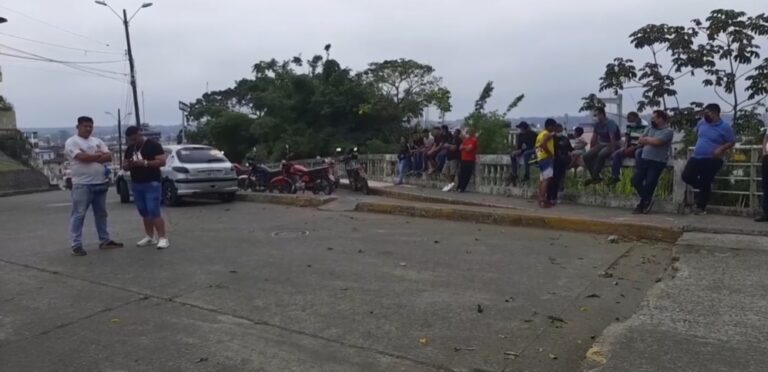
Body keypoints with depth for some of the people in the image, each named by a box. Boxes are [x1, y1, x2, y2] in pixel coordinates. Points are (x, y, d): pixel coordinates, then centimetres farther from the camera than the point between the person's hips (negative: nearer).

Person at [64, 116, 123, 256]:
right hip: (82, 185, -6)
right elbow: (83, 157, -20)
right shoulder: (72, 142, -5)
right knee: (78, 215, -3)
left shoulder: (98, 141, 14)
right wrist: (100, 155, -5)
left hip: (101, 183, 6)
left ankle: (105, 241, 22)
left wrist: (92, 157, -13)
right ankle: (76, 245, -1)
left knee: (101, 214, 13)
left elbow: (109, 157, 3)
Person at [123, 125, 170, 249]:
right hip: (136, 185, 7)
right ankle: (150, 237, 17)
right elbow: (124, 166, 18)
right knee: (144, 213, 9)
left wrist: (144, 163, -23)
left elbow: (162, 162, -15)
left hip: (152, 184, -7)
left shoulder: (153, 145, -7)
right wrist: (128, 165, -6)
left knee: (154, 212, -12)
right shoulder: (129, 149, 14)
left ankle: (163, 238, -10)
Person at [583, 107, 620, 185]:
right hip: (601, 145, 7)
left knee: (601, 155, -38)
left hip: (610, 145, -7)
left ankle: (595, 176, -25)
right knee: (586, 156, -16)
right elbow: (594, 138, 12)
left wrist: (613, 151, -31)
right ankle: (596, 177, -13)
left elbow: (612, 138, -25)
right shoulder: (597, 124, 6)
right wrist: (591, 151, 12)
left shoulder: (610, 123, -17)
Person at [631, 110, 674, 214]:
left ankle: (643, 204, 7)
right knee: (635, 180, -4)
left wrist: (647, 139, 0)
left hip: (657, 162, -6)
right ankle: (647, 201, 17)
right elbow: (639, 141, 12)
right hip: (644, 159, 6)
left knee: (649, 183, -13)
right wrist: (651, 141, -4)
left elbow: (656, 142, -18)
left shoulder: (668, 131, -4)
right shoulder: (650, 128, 17)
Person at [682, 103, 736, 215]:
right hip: (696, 157, 6)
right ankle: (705, 189, 21)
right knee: (686, 176, -5)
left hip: (711, 160, -6)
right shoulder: (702, 123, 7)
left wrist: (721, 149, -21)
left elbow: (732, 142, -6)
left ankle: (701, 207, 9)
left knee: (705, 183, -3)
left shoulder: (725, 127, -9)